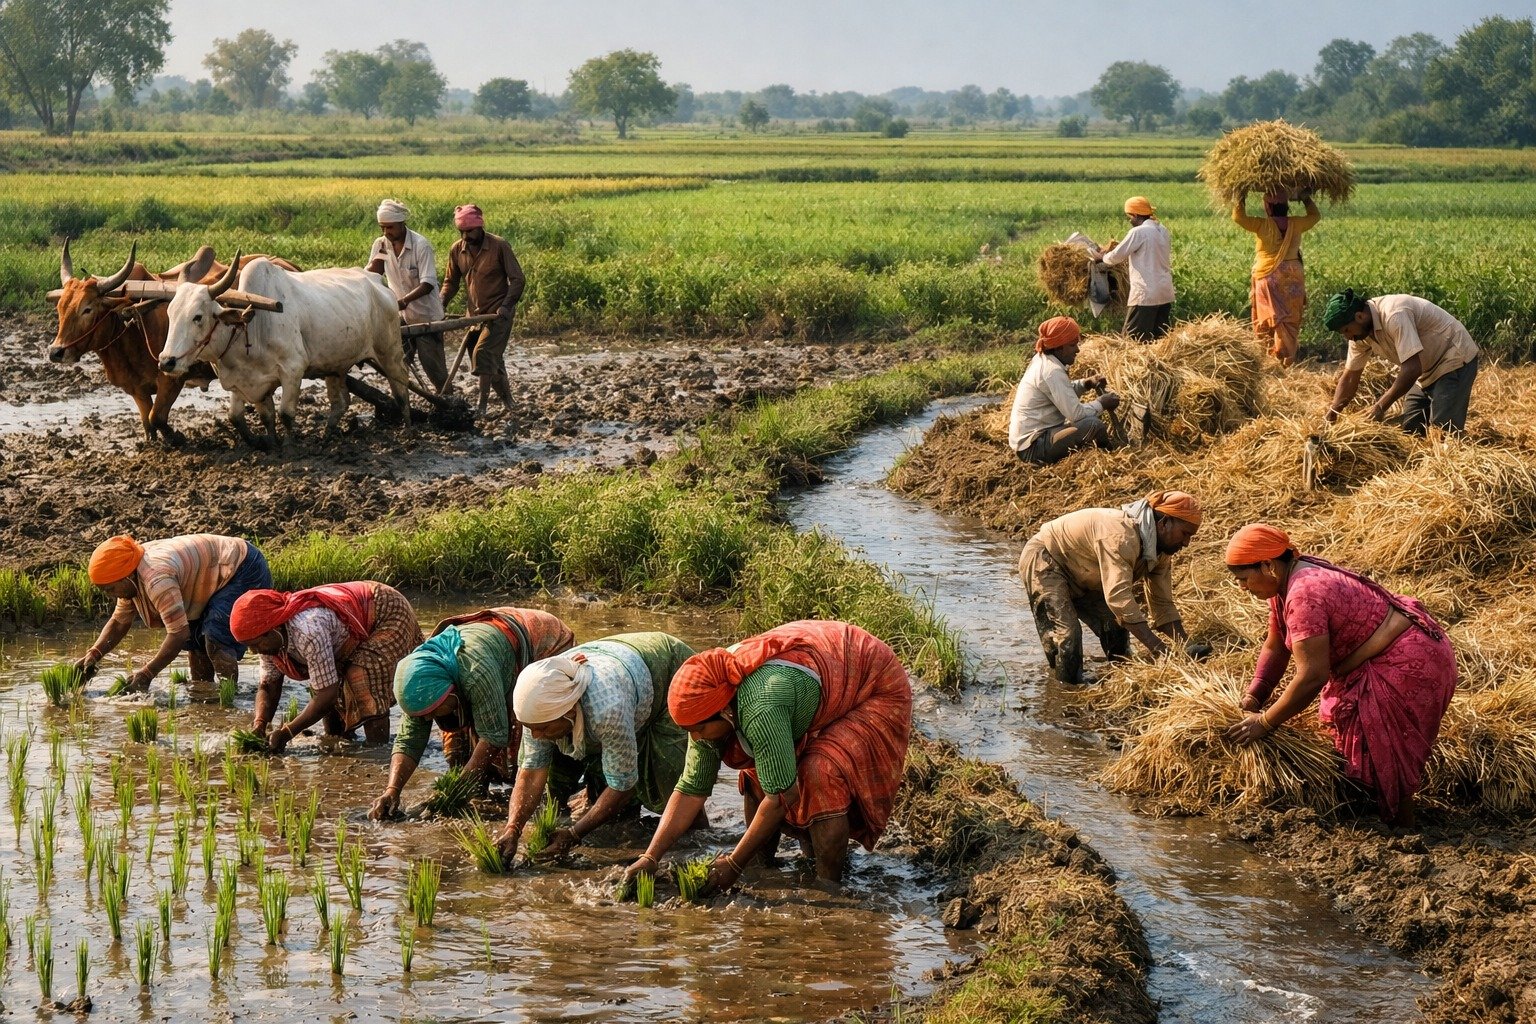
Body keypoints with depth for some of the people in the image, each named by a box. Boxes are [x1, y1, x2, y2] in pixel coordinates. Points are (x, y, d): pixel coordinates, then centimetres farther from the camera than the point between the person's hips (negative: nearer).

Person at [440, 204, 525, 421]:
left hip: (498, 312, -5)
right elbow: (451, 282, 12)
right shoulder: (457, 250, 1)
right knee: (494, 359, 10)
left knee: (483, 353, -17)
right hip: (475, 312, 5)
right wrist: (441, 305, -4)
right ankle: (507, 402, 24)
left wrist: (506, 305, -22)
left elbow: (516, 279, -10)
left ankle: (482, 408, -18)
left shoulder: (499, 246, -13)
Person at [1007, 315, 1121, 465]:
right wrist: (1101, 404, -6)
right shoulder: (1052, 372, -20)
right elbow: (1075, 413, -22)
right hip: (1032, 447, -11)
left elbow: (1063, 392, 23)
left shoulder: (1041, 360, 8)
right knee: (1094, 425, -23)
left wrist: (1086, 384, 7)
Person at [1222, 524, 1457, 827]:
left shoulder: (1304, 594, -29)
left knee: (1386, 762, -1)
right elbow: (1276, 646, 12)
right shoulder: (1286, 582, 3)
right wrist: (1254, 695, -1)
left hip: (1410, 666, -11)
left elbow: (1312, 676, -30)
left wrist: (1264, 722, -22)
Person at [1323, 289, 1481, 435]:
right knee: (1410, 429, 4)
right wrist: (1331, 416, -4)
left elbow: (1412, 369, -36)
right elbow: (1349, 378, 5)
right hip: (1428, 372, 9)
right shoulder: (1361, 333, -4)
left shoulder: (1394, 315, -32)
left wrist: (1381, 406, -31)